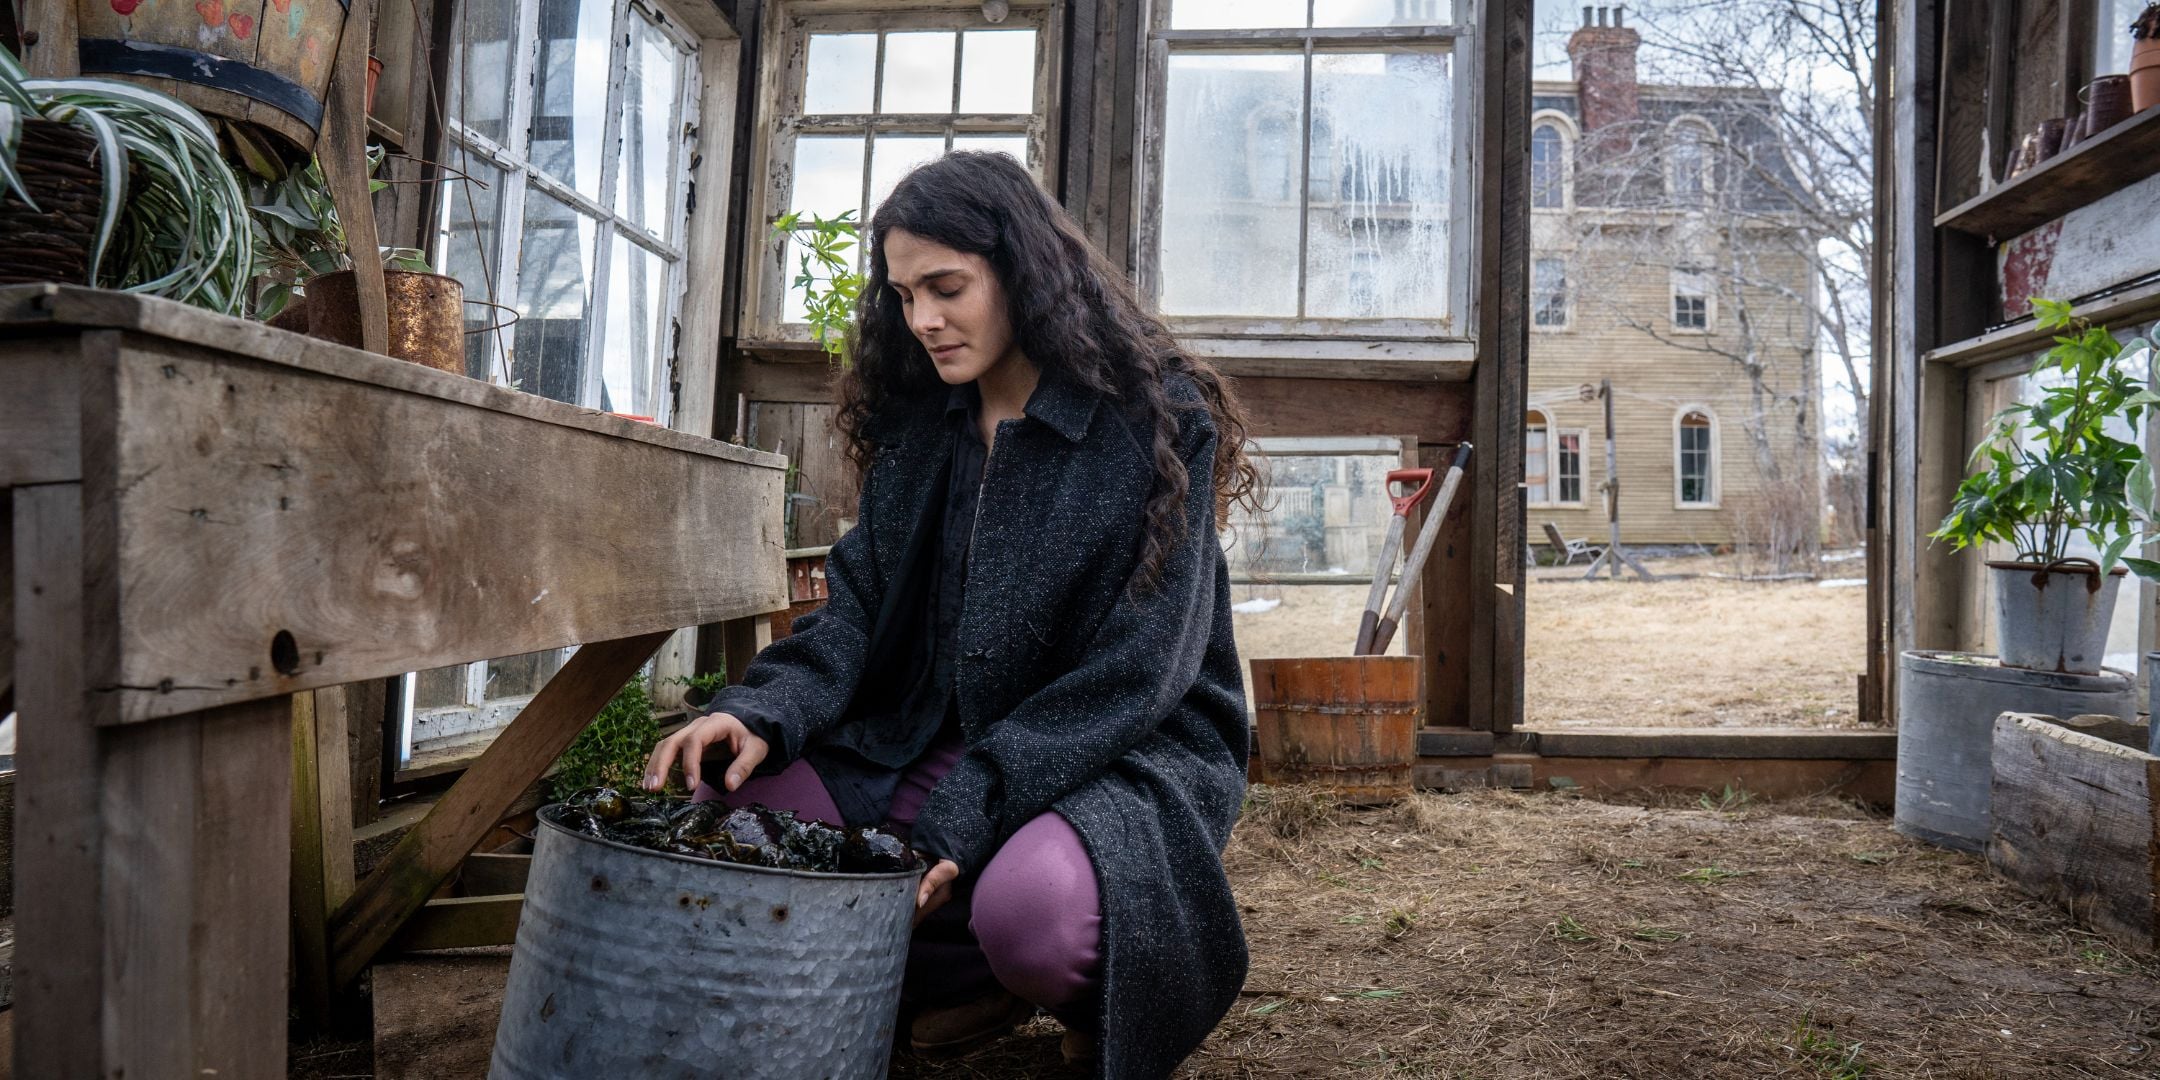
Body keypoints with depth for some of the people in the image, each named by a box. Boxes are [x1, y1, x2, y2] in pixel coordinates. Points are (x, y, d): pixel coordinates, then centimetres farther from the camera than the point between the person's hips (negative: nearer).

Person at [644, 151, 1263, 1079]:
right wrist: (763, 712, -21)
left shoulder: (1157, 420, -11)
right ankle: (967, 971, 3)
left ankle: (1097, 991, 2)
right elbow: (859, 602, 1)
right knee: (731, 800, -14)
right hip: (940, 742, 6)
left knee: (1028, 902, -37)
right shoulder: (918, 425, 7)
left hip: (1133, 751, -5)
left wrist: (964, 816, -25)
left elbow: (1134, 673, -17)